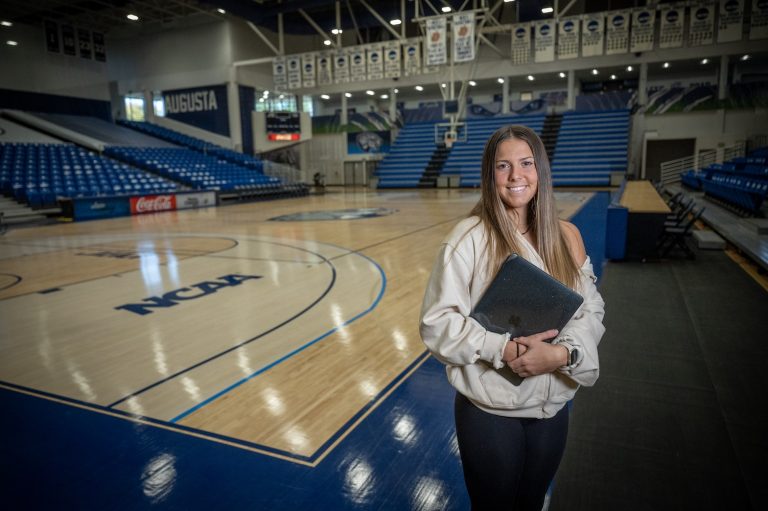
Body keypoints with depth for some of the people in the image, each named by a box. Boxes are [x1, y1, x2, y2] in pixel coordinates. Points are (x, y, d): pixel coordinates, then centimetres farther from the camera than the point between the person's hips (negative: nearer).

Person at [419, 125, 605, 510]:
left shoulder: (565, 236, -2)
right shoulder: (470, 237, -16)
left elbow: (591, 310, 0)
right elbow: (437, 321, -17)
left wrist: (563, 353, -19)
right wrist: (503, 350, -27)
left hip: (552, 406, 4)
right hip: (489, 410, -4)